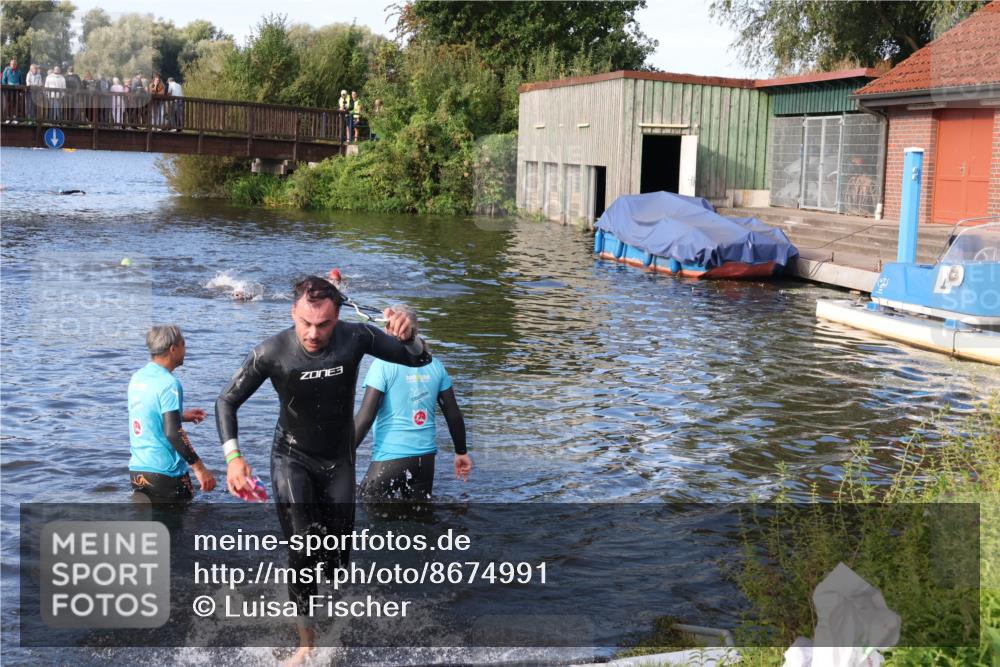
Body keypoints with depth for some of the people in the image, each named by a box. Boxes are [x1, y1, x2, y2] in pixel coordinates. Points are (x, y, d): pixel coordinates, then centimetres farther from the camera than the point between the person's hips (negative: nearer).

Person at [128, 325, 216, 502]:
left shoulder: (137, 378, 8)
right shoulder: (169, 384, -16)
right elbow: (173, 433, -23)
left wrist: (181, 415, 28)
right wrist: (199, 468, -20)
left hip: (137, 469, 7)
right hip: (165, 473, -7)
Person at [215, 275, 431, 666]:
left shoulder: (355, 338, -18)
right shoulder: (272, 353, -22)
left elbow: (419, 360, -9)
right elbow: (227, 401, -10)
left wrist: (408, 332, -32)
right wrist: (232, 456, -22)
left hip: (338, 461, 2)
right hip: (292, 459, -2)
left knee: (338, 559, 7)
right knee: (303, 548, -18)